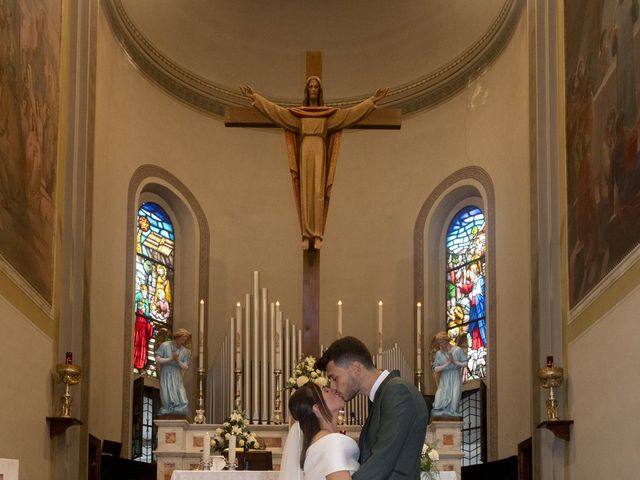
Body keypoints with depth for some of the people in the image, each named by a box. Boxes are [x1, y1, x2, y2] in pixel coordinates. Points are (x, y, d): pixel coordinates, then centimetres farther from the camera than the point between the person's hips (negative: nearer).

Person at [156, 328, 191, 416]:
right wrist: (171, 359, -12)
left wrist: (178, 361, -14)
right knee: (169, 402, -14)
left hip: (177, 378, 3)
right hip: (166, 376, -3)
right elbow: (157, 360, -7)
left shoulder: (184, 351, 7)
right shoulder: (165, 345, -1)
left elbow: (185, 367, 4)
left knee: (182, 403, -9)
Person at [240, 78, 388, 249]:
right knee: (305, 193, -4)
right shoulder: (298, 113, 13)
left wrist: (373, 100, 2)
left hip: (320, 153, -1)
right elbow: (275, 110, 10)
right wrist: (255, 97, 6)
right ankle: (306, 236, -6)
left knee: (319, 193, -9)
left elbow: (352, 112, 7)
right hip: (304, 153, 1)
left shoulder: (329, 113, 11)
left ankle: (317, 235, -11)